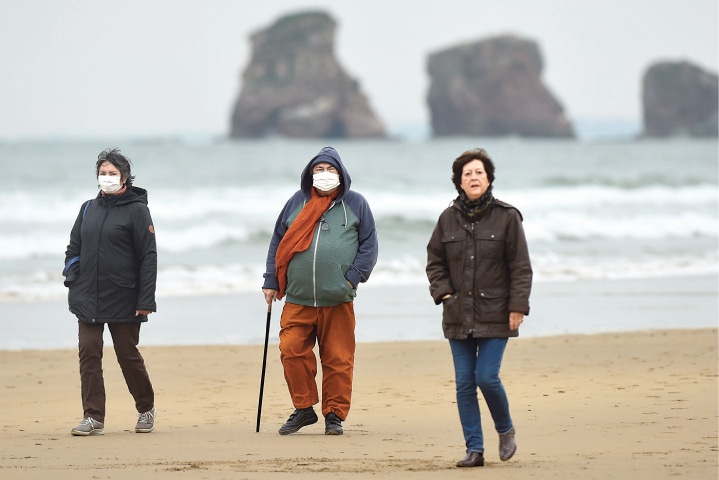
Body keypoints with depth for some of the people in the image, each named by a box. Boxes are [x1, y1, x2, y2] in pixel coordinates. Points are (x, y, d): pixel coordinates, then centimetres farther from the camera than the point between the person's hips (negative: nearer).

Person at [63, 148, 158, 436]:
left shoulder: (136, 210, -4)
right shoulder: (88, 209, 11)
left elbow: (148, 257, -6)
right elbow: (74, 248, 19)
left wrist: (145, 301, -12)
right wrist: (72, 280, 2)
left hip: (123, 301, -4)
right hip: (88, 299, 4)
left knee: (128, 355, 5)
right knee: (89, 354, -4)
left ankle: (146, 409, 24)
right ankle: (93, 418, -3)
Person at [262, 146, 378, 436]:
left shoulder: (355, 204, 7)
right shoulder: (297, 203, 12)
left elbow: (369, 246, 6)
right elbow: (277, 243, 17)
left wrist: (352, 279, -5)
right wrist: (271, 281, 10)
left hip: (338, 300, -2)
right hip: (297, 299, 2)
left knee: (338, 360, 0)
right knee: (291, 351, -8)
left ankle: (335, 415, 11)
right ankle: (303, 409, 6)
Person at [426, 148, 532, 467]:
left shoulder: (506, 217, -2)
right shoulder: (448, 219, 6)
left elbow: (520, 267, -2)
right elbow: (434, 261, 15)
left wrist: (518, 306, -8)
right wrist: (443, 293, 0)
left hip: (495, 316, -3)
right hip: (458, 316, 3)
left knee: (487, 377, -11)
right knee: (464, 383, 1)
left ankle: (505, 430, 16)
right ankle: (474, 449, 7)